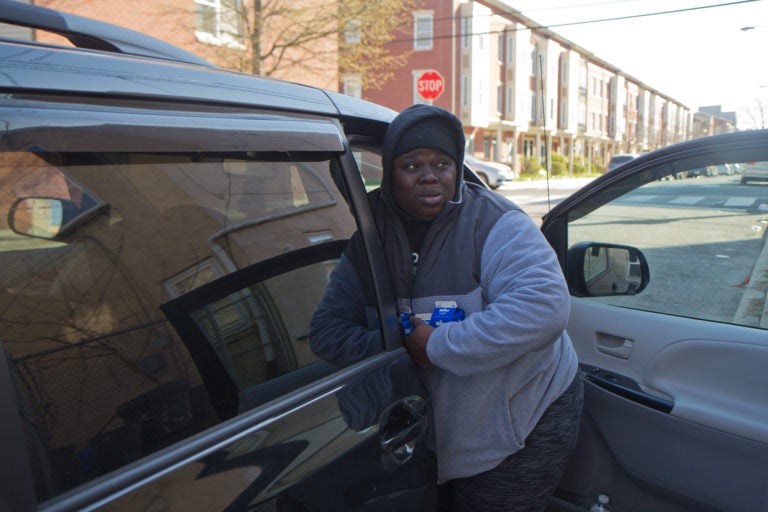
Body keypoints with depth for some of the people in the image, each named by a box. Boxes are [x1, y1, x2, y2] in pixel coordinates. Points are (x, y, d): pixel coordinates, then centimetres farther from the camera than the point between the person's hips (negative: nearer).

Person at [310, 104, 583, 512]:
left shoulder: (494, 222, -19)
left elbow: (544, 307, -34)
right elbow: (326, 331, -4)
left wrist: (439, 345, -31)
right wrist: (398, 347, -21)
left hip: (524, 427, -4)